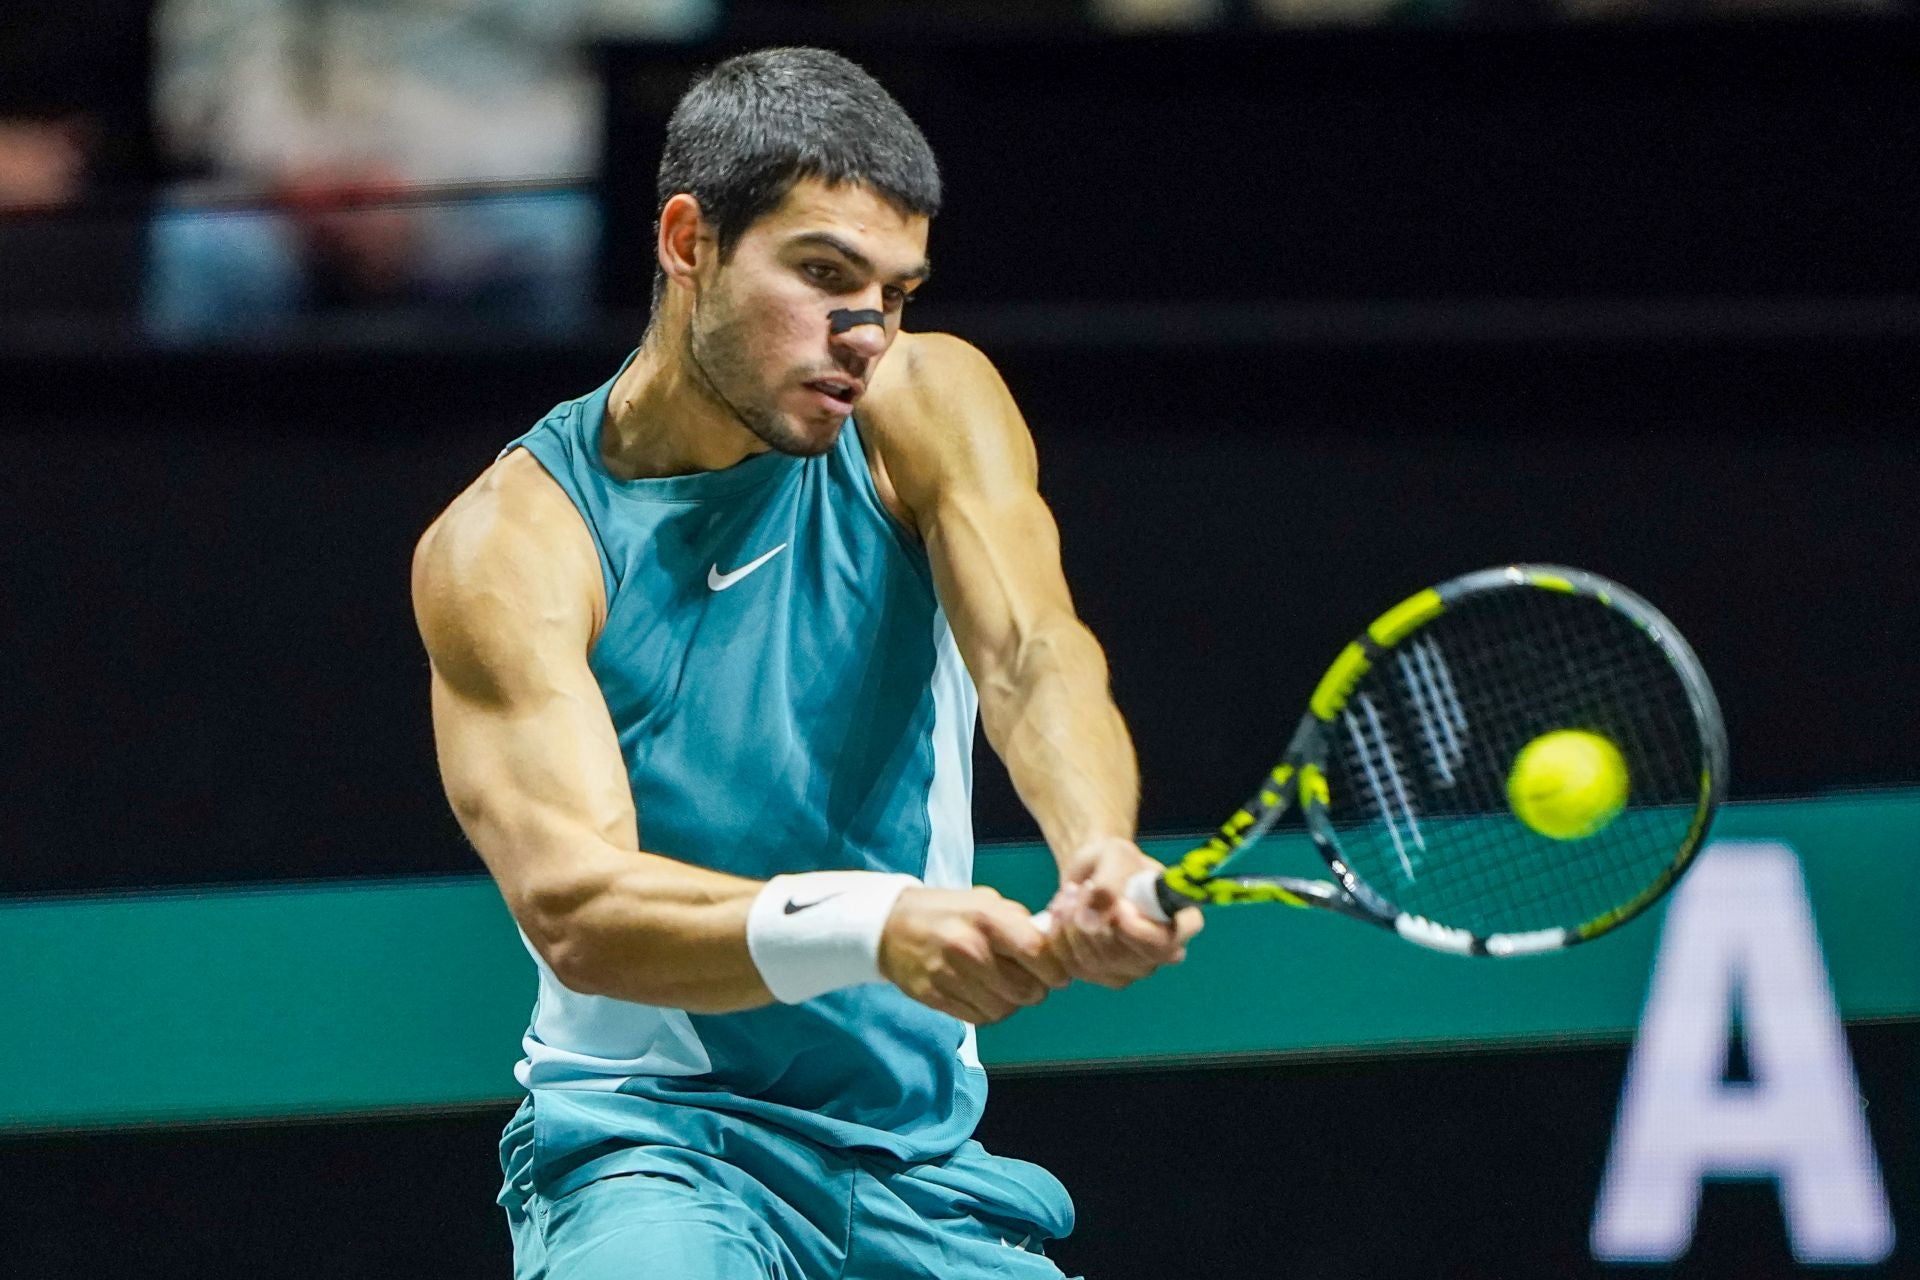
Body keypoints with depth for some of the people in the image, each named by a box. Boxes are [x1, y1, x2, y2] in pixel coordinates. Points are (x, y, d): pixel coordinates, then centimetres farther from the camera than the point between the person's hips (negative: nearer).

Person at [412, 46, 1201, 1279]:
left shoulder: (928, 410, -1)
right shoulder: (512, 541, -11)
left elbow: (1032, 655, -19)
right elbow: (572, 903, -23)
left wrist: (1099, 853, -42)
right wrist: (870, 929, -40)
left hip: (925, 1162, 5)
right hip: (650, 1143, -5)